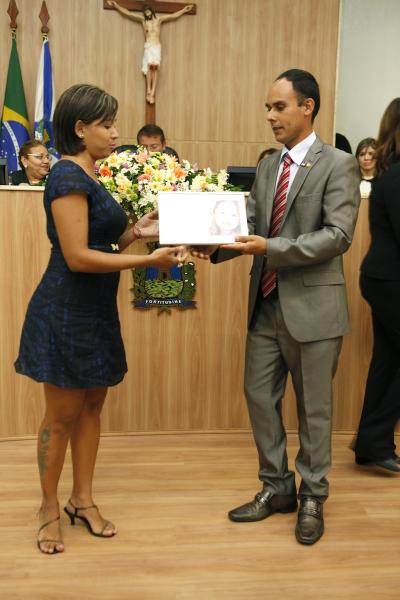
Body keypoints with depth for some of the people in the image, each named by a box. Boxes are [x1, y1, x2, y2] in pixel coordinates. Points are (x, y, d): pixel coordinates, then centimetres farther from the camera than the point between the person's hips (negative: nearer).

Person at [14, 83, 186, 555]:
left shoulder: (88, 177, 12)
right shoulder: (68, 177, -16)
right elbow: (77, 256, -23)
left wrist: (136, 231, -2)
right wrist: (148, 260, -22)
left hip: (96, 312, 9)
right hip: (66, 313, -9)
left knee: (92, 406, 15)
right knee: (62, 415, 4)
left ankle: (82, 499, 29)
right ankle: (49, 508, 22)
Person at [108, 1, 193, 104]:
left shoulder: (159, 19, 15)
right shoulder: (142, 19, 13)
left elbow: (174, 15, 22)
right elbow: (127, 13, 12)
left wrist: (184, 10, 24)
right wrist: (116, 6, 9)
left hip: (157, 46, 0)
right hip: (148, 46, 0)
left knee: (154, 67, -15)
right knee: (149, 66, -19)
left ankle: (152, 92, -21)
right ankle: (149, 91, -22)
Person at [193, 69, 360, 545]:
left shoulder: (338, 165, -8)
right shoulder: (268, 165, 12)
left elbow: (338, 234, -17)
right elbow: (250, 222, 8)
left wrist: (270, 248, -24)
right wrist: (217, 245, -12)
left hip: (311, 306, -6)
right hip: (267, 304, 6)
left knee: (313, 407, 8)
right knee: (259, 396, 12)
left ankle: (312, 497, 28)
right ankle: (276, 487, 31)